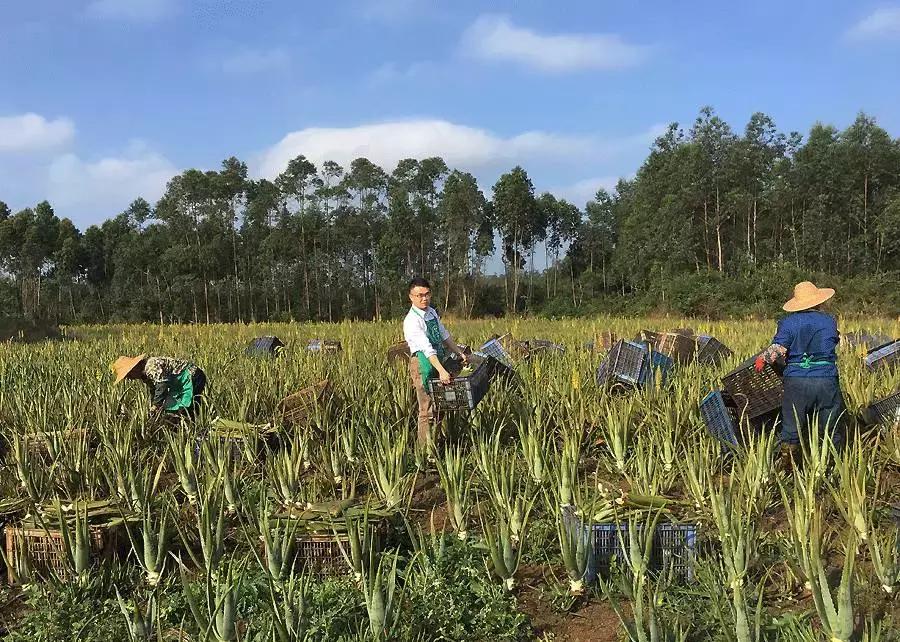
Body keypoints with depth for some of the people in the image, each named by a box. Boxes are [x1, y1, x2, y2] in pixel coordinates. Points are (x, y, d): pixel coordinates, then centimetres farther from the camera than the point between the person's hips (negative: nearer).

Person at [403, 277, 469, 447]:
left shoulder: (432, 312, 8)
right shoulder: (412, 321, -18)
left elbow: (445, 336, 20)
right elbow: (427, 348, -28)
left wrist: (460, 353, 18)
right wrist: (441, 371, -36)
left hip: (439, 359, 9)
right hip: (423, 364, -9)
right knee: (427, 410, -6)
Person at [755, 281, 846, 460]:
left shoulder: (788, 322, 0)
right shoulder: (830, 321, 7)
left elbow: (777, 350, -11)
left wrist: (762, 358, 5)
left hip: (796, 381, -1)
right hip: (826, 380, 1)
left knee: (790, 431, 6)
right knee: (832, 432, 12)